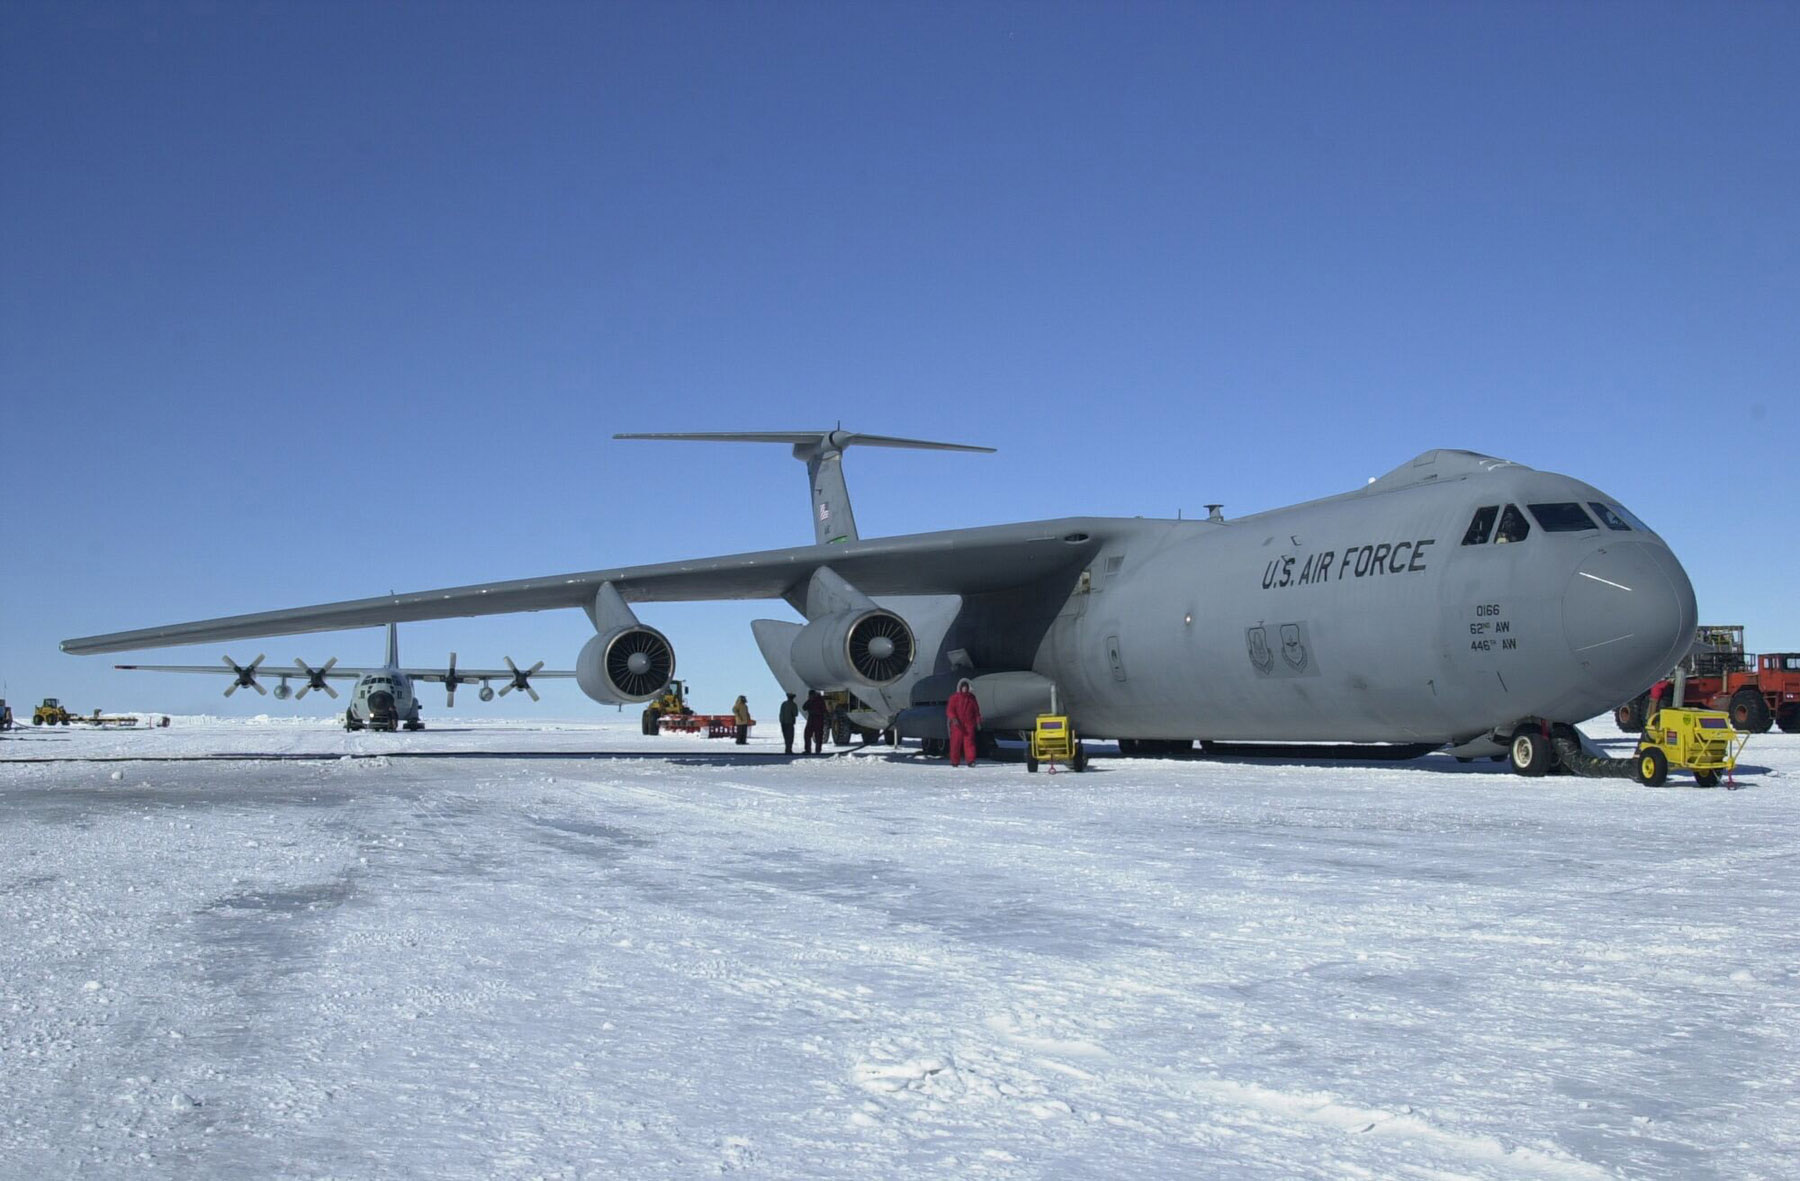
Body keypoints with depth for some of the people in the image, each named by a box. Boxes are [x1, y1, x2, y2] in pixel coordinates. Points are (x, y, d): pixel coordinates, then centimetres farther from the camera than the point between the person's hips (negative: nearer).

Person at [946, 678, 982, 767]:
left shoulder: (972, 698, 12)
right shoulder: (954, 697, 3)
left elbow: (976, 710, 17)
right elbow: (949, 710, -3)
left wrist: (978, 721, 8)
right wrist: (953, 719, -20)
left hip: (969, 724, 1)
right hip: (957, 724, -1)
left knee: (969, 741, -8)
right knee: (956, 742, -2)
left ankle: (970, 761, -11)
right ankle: (955, 762, 6)